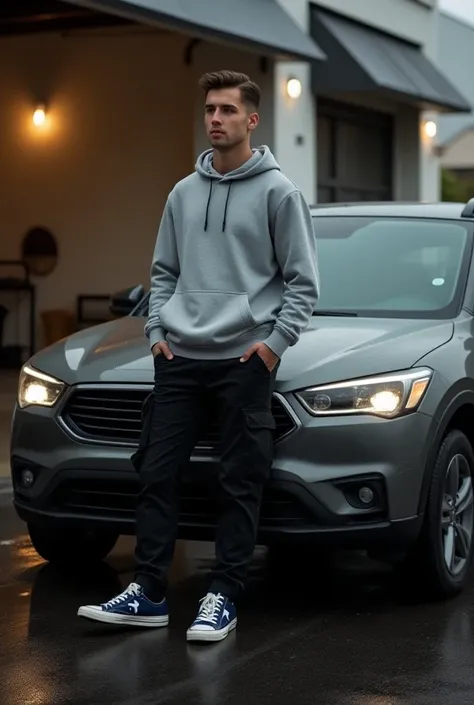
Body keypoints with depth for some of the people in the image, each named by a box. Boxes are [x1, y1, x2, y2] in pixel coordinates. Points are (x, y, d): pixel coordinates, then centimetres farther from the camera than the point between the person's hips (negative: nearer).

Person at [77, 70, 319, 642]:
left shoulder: (277, 192, -2)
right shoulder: (184, 194, 13)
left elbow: (303, 281, -2)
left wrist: (275, 340, -10)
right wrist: (156, 330, 8)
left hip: (244, 359, -5)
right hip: (178, 357, 5)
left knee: (239, 483, 0)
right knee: (156, 472, 2)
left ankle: (223, 597, 8)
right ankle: (148, 593, 8)